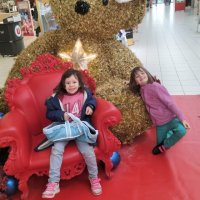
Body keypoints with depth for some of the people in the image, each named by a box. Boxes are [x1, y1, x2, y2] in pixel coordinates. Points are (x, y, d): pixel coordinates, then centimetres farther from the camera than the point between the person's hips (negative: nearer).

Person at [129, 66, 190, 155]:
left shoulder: (155, 86, -22)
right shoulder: (141, 90, 0)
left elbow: (169, 102, -22)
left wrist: (182, 118, -24)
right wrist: (130, 83, 8)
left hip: (170, 118, -6)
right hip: (159, 122, 7)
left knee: (181, 131, -35)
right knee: (159, 143, 16)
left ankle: (164, 146, -10)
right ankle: (170, 130, 41)